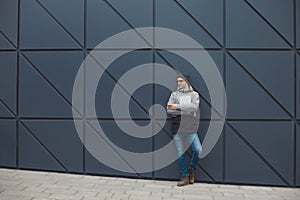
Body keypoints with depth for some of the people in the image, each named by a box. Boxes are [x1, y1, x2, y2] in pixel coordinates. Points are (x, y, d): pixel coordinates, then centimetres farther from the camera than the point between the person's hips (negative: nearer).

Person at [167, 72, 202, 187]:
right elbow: (169, 110, -3)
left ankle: (191, 169, 18)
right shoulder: (174, 94, 9)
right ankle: (184, 176, 20)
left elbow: (194, 107, -12)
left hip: (191, 127, 0)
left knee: (198, 150, -9)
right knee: (180, 153, 5)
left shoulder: (194, 94, 7)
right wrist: (186, 111, -11)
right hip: (177, 127, 1)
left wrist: (177, 106, -15)